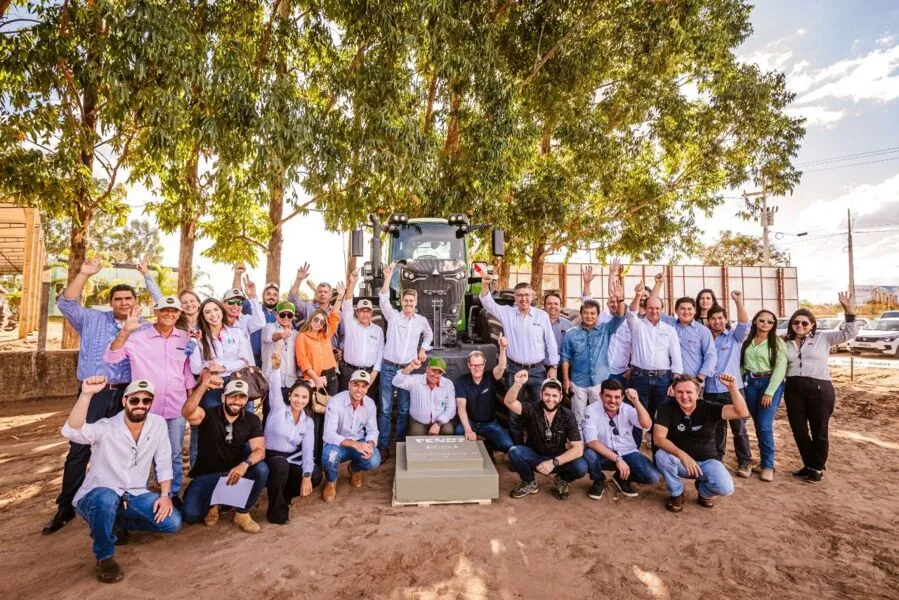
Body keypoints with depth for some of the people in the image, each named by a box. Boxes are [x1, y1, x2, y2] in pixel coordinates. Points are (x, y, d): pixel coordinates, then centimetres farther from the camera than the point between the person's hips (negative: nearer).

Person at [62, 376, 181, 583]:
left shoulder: (158, 424, -6)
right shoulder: (106, 428, -18)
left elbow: (164, 463, 0)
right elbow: (71, 432, -39)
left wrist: (166, 495, -10)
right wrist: (86, 395, -50)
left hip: (134, 496, 4)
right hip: (96, 497, -4)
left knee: (173, 522, -14)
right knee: (107, 498, -40)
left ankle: (119, 523, 13)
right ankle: (105, 557, -13)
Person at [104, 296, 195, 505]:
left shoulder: (185, 338, 4)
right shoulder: (138, 336, -6)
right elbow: (110, 358, -11)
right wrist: (125, 331, -22)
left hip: (176, 408, 3)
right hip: (147, 408, -2)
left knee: (174, 455, 14)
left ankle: (173, 494, 29)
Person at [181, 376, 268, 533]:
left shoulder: (252, 420, -6)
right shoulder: (208, 415, -11)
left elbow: (259, 450, -16)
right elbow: (187, 412, -33)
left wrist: (245, 464, -37)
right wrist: (204, 385, -44)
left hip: (235, 472, 1)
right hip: (206, 475, -1)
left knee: (261, 469, -28)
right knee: (190, 515, -22)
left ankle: (242, 513, -5)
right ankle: (211, 505, 17)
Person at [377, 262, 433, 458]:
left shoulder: (422, 320, 6)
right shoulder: (393, 316, -2)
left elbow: (429, 334, 26)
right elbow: (383, 300, -19)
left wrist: (423, 349, 12)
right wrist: (388, 278, -30)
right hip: (388, 367, -2)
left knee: (404, 409, 8)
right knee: (385, 408, 1)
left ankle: (401, 444, 22)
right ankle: (383, 446, 9)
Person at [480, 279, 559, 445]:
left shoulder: (542, 315, 0)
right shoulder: (507, 313, 1)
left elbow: (551, 342, 4)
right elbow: (487, 303, -10)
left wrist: (553, 366, 1)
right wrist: (486, 284, -27)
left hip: (538, 370, 0)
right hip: (514, 370, 1)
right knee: (514, 410, 10)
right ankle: (517, 446, 26)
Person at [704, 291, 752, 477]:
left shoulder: (734, 336, 3)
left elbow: (744, 324, -16)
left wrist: (738, 301, -26)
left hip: (732, 389, -2)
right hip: (711, 390, 3)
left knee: (739, 428, 3)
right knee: (716, 428, 14)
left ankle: (745, 463, 16)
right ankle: (716, 460, 25)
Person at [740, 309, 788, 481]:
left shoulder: (778, 342, -1)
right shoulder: (746, 341, 9)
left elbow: (780, 368, -8)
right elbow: (741, 364, 9)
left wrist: (770, 392, -14)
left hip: (770, 383, -3)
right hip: (750, 384, 4)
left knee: (765, 425, -9)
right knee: (758, 425, 10)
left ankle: (768, 465, 5)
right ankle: (764, 460, 24)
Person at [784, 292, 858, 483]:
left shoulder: (823, 338, 3)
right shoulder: (786, 344, 10)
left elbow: (850, 333, -6)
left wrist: (849, 313, -19)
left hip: (819, 389, -3)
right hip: (793, 390, 3)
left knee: (819, 432, 8)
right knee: (799, 431, 11)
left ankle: (818, 468, 25)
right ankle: (809, 465, 29)